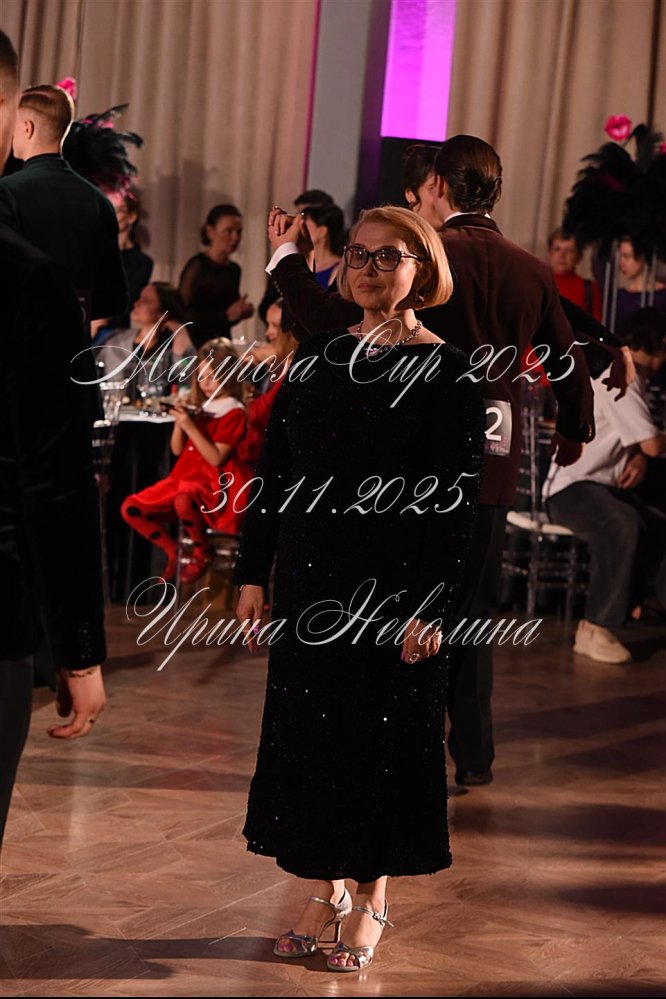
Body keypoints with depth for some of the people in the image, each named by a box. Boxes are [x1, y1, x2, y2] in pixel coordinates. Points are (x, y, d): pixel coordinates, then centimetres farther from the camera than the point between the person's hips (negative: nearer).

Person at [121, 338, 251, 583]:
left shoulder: (233, 412, -8)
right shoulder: (199, 407, 9)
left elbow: (216, 458, -16)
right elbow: (177, 450, 13)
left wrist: (191, 427, -20)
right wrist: (179, 422, -5)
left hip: (216, 483, -7)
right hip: (186, 475, 7)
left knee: (183, 500, -41)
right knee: (131, 509, -6)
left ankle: (202, 553, -12)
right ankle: (174, 553, 10)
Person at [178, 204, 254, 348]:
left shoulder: (234, 269, 12)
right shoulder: (197, 265, -7)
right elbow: (183, 312, -14)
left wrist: (241, 312, 2)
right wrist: (226, 315, -15)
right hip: (195, 343, -6)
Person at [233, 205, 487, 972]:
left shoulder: (446, 374, -7)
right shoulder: (316, 357, 8)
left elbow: (457, 501, -10)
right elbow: (272, 471, 9)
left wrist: (432, 607, -15)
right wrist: (252, 574, 4)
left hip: (394, 590, -4)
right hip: (310, 581, 5)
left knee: (382, 734, 3)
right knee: (306, 729, 8)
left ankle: (370, 901, 19)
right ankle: (326, 890, 22)